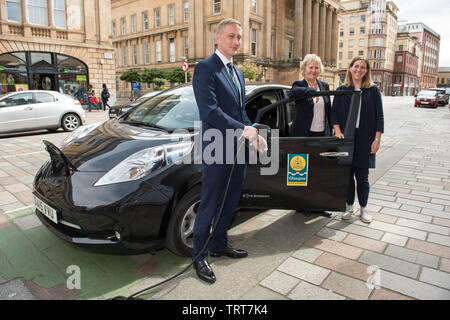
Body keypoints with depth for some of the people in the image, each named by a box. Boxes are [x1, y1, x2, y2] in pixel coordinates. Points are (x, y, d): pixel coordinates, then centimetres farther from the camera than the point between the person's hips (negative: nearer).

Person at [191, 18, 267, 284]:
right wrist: (243, 130, -21)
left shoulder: (238, 73, 17)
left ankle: (219, 245, 37)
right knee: (209, 206, 3)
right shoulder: (206, 68, -10)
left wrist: (254, 135, 4)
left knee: (230, 203, 18)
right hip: (217, 152, -8)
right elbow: (209, 110, -21)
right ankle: (200, 257, 20)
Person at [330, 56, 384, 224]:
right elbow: (334, 114, 4)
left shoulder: (373, 90, 5)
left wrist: (377, 139, -3)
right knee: (347, 174, 6)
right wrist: (338, 131, -10)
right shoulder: (341, 90, 7)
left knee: (362, 176, 4)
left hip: (365, 140, -1)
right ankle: (349, 206, 20)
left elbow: (379, 116, 3)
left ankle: (364, 208, 19)